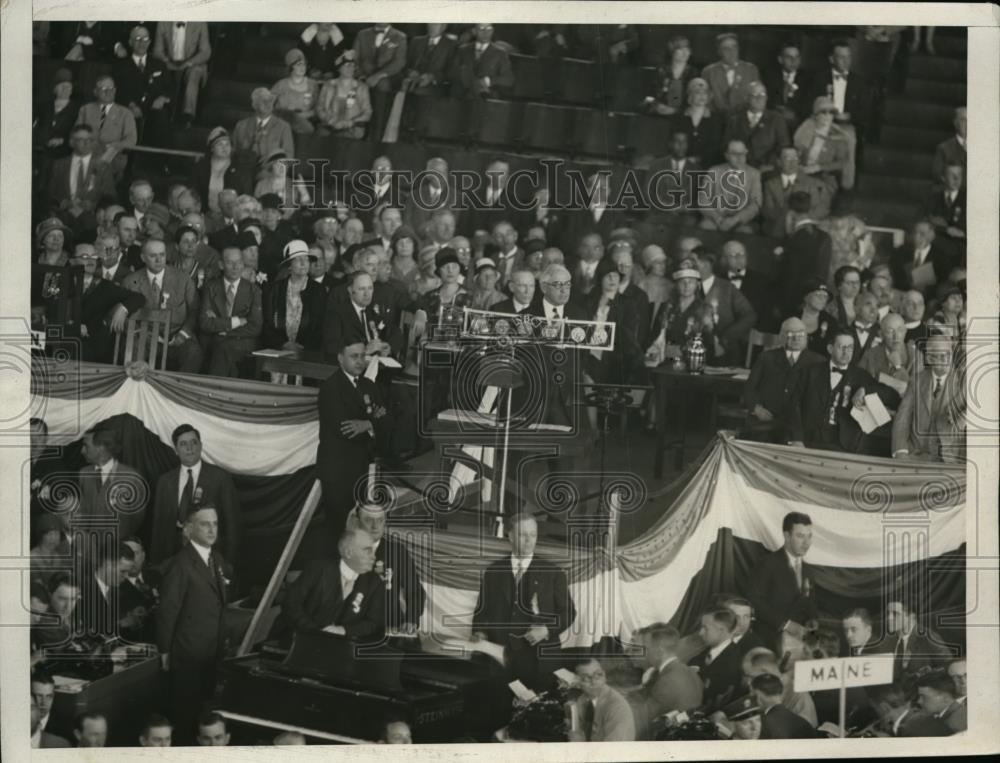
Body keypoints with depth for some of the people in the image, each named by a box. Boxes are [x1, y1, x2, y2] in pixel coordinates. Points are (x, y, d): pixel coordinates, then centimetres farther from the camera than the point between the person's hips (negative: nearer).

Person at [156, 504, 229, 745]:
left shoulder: (217, 560, 9)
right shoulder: (182, 565, -18)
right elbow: (167, 612, -15)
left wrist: (221, 645, 12)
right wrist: (165, 652, -10)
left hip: (212, 654, 7)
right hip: (188, 655, -7)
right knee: (185, 714, 2)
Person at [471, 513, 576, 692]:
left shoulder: (552, 572, 6)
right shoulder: (493, 571, 13)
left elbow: (568, 612, 6)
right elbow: (482, 610, 16)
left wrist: (547, 630, -9)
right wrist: (479, 633, -2)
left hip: (539, 656, -1)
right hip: (501, 654, 2)